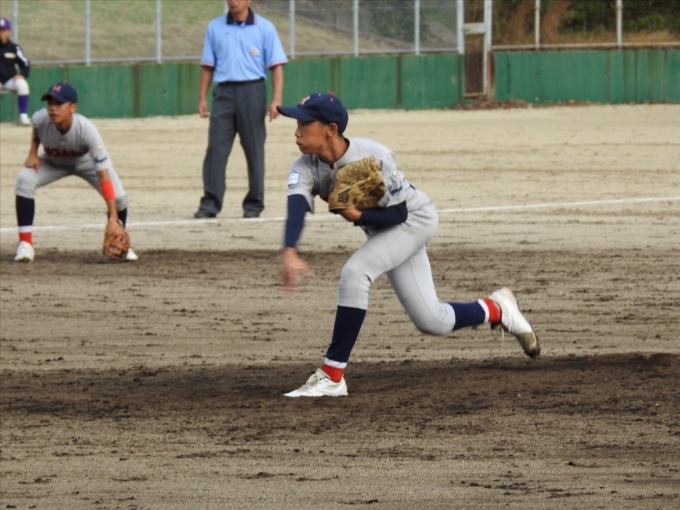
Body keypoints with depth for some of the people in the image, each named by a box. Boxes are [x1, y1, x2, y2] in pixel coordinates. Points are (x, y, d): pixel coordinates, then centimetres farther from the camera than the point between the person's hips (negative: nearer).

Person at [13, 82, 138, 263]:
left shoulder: (86, 130, -41)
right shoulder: (41, 119, -34)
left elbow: (103, 175, -41)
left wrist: (113, 217, -44)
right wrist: (33, 153, -16)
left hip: (87, 162, -2)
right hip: (53, 162, 2)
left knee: (118, 197, -19)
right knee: (24, 180, -26)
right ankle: (25, 244, -19)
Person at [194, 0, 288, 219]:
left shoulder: (264, 28, 2)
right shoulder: (215, 28, 10)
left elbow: (276, 66, -1)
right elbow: (207, 66, 13)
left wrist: (276, 100, -11)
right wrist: (202, 98, 6)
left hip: (252, 92, -2)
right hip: (224, 92, 2)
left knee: (254, 149, 2)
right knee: (216, 148, -6)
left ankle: (254, 204, 10)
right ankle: (210, 203, -7)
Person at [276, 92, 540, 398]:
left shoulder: (374, 158, -32)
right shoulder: (306, 167, -20)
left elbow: (398, 213, -24)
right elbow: (296, 207, -39)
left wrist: (358, 215, -42)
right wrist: (289, 252, -58)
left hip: (414, 219, -7)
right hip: (381, 230, 7)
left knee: (354, 273, -29)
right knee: (431, 321, 7)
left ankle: (332, 377, -24)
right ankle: (497, 310, 34)